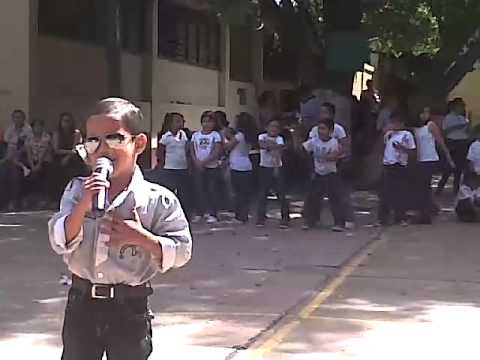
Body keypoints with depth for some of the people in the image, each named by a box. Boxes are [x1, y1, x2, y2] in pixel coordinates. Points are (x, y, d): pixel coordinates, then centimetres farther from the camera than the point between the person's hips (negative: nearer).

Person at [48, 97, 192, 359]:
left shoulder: (158, 200, -10)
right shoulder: (78, 191, -2)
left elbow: (181, 251, -9)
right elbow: (60, 243, -11)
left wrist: (142, 238, -23)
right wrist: (83, 206, -25)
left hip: (130, 308, -2)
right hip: (82, 303, 2)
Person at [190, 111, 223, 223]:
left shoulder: (215, 135, -3)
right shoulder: (195, 135, 6)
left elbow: (217, 152, -11)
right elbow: (192, 150, 6)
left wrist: (204, 162, -15)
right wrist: (196, 162, -9)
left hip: (212, 167, -3)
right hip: (198, 167, 3)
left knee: (212, 190, -2)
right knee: (199, 190, 4)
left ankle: (212, 214, 2)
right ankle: (199, 213, 11)